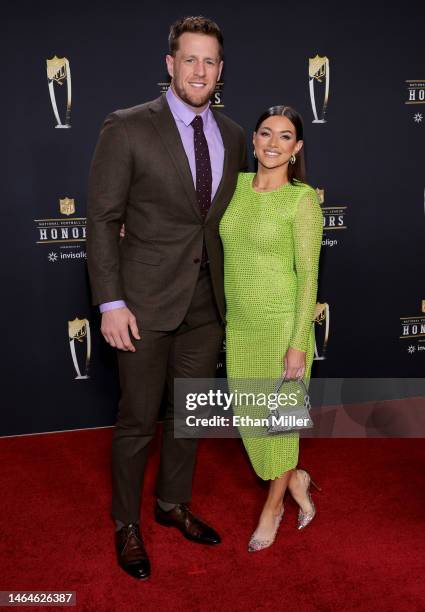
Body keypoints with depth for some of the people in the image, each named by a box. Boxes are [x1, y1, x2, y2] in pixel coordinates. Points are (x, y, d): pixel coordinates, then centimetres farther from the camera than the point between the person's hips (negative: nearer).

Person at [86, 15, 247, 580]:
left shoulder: (232, 136, 7)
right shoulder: (127, 128, -8)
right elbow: (102, 220, -9)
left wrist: (235, 293, 11)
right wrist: (111, 303, -14)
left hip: (208, 302, 5)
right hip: (147, 301, -5)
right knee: (139, 419, 7)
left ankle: (173, 505, 39)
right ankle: (127, 523, 29)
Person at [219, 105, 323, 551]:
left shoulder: (302, 200, -10)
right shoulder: (238, 185, 5)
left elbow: (308, 275, -12)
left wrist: (298, 344, -16)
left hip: (282, 325, -5)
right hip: (239, 324, 5)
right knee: (249, 416, 12)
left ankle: (272, 507, 33)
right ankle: (295, 480, 40)